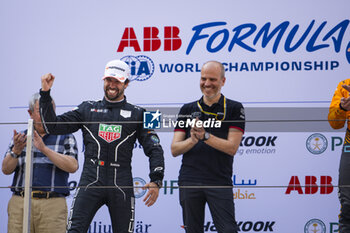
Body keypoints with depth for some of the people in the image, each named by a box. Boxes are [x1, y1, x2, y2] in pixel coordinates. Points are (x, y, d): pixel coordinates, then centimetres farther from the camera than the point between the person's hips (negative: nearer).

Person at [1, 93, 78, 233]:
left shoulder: (65, 137, 10)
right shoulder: (20, 137, 17)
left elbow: (72, 166, -6)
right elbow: (6, 169, 7)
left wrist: (44, 149, -15)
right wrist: (16, 151, -14)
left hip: (52, 205, -2)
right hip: (20, 204, 2)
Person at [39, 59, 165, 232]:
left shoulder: (136, 114, 11)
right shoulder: (88, 109, 14)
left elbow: (154, 148, 7)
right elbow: (53, 126, 13)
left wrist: (156, 181, -7)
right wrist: (45, 94, 5)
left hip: (121, 186, 0)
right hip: (90, 182, 0)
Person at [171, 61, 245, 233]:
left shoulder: (234, 109, 3)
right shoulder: (187, 110, 11)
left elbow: (232, 147, -6)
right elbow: (174, 149, 6)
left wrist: (205, 136, -18)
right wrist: (192, 140, -14)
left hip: (220, 182, -3)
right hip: (189, 181, 3)